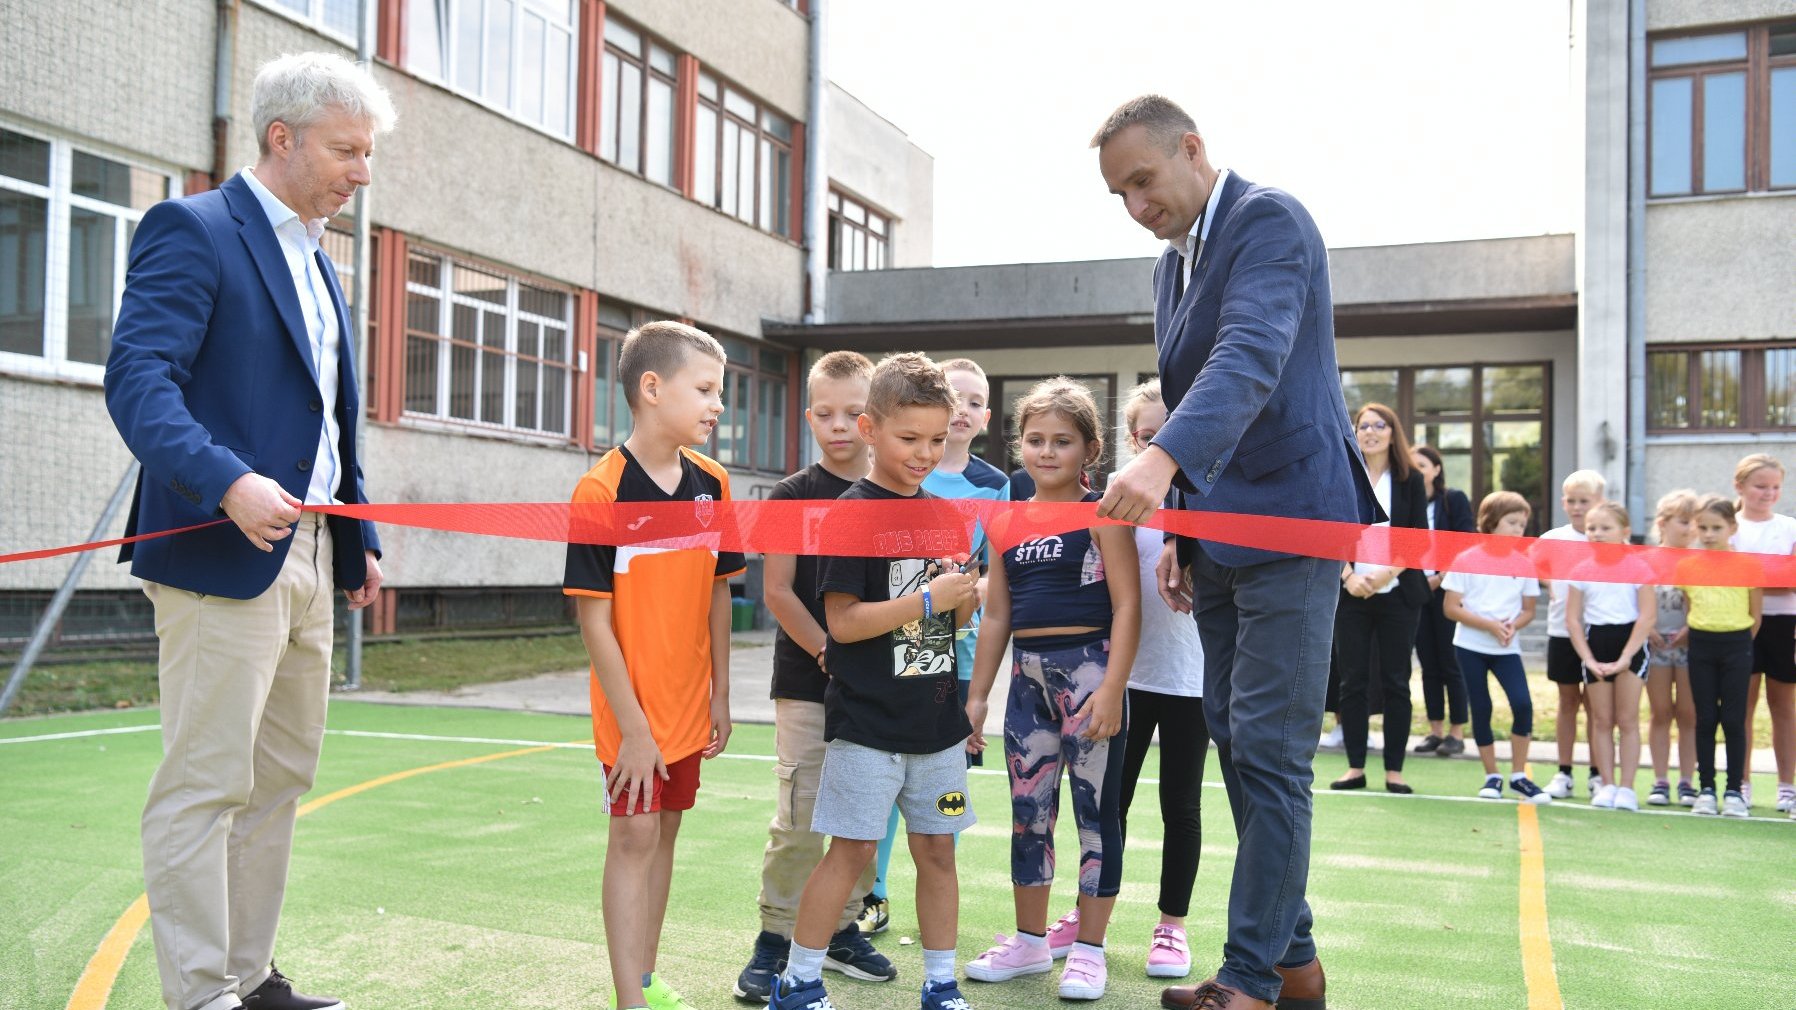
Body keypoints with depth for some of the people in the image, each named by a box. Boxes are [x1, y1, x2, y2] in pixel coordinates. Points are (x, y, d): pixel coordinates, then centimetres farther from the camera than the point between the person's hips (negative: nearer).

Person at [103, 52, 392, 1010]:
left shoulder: (321, 268, 20)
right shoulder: (192, 230, -6)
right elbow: (138, 380, -18)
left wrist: (358, 540, 19)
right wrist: (230, 484, -32)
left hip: (307, 554, 9)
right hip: (223, 555, -9)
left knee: (280, 776, 13)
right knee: (204, 784, -3)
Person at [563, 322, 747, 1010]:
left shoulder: (711, 483, 1)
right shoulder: (601, 491, -16)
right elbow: (594, 619, -16)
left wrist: (720, 694, 9)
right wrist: (632, 727, -16)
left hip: (689, 702, 6)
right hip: (632, 707, -5)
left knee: (664, 830, 14)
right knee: (633, 835, -1)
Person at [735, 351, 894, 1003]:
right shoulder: (793, 496, -3)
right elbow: (777, 591, -7)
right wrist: (830, 653, -13)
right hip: (806, 682, -4)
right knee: (800, 816, -4)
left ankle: (841, 929, 25)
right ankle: (775, 938, 9)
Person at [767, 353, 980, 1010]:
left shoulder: (945, 515, 10)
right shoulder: (852, 512, -10)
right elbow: (843, 621, -16)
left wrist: (962, 599, -6)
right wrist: (929, 599, -19)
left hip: (936, 717, 6)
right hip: (867, 717, -6)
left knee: (936, 848, 11)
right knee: (852, 848, -1)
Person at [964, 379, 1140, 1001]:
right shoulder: (1007, 523, 10)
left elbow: (1127, 606, -10)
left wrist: (1111, 688, -18)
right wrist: (977, 694, 14)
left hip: (1088, 668, -5)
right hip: (1028, 675, 6)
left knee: (1096, 809, 2)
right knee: (1028, 812, 12)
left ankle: (1089, 948, 14)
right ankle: (1030, 941, 26)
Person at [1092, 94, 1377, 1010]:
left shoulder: (1270, 221, -10)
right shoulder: (1172, 265, 17)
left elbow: (1251, 357, -28)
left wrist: (1160, 459, -43)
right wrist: (1180, 534, 16)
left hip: (1288, 521, -9)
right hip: (1219, 539, 9)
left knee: (1270, 753, -7)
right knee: (1238, 749, 10)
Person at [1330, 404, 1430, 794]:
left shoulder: (1411, 480, 4)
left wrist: (1387, 574, -13)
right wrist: (1348, 576, -13)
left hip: (1398, 594, 0)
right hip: (1350, 593, 1)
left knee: (1395, 682, 2)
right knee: (1352, 681, 2)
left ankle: (1394, 769, 9)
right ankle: (1355, 767, 9)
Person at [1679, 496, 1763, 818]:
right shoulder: (1687, 565, 3)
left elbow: (1755, 614, 2)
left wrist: (1738, 644, 1)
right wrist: (1704, 635, 5)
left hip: (1736, 646, -2)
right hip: (1701, 646, 2)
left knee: (1733, 719, -1)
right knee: (1705, 719, 5)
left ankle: (1734, 791, 7)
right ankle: (1706, 789, 11)